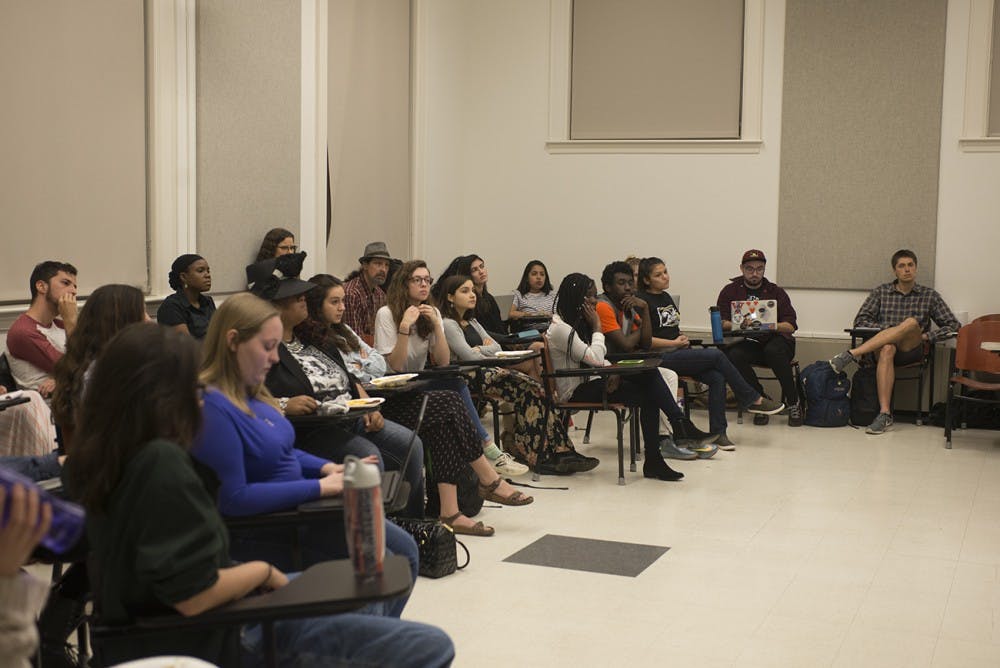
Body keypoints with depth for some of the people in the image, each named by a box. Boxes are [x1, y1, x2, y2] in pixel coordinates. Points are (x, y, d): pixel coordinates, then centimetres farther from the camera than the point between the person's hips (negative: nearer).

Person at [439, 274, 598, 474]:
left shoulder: (471, 322, 24)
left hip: (488, 371, 8)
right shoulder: (448, 324, -5)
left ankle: (559, 451, -22)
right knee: (528, 391, -24)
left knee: (534, 389, -15)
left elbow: (496, 347, 16)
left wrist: (480, 349, -4)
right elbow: (469, 357, -14)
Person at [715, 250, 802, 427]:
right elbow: (721, 323, -2)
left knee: (774, 351, -36)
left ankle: (792, 402, -18)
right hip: (747, 344, 1)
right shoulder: (730, 291, 10)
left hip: (774, 340, -1)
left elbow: (791, 326, -2)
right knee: (733, 356, -33)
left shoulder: (776, 292, 9)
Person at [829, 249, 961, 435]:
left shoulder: (929, 295, 14)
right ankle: (885, 414, -46)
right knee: (887, 349, -39)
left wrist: (926, 336, -5)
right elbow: (860, 321, 7)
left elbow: (954, 326, 10)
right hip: (883, 347, 0)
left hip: (912, 350, 0)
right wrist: (888, 329, -8)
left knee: (911, 322, -33)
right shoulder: (881, 292, 16)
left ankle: (851, 354, -42)